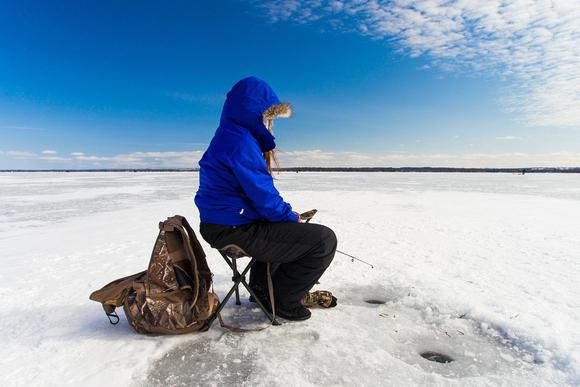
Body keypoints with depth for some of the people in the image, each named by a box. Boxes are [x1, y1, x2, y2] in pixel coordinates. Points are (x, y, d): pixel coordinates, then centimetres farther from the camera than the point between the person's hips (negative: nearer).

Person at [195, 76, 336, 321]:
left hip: (219, 225, 11)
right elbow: (265, 197, -21)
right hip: (235, 232, -11)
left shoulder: (228, 137, 15)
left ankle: (261, 286, 37)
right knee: (324, 239, -11)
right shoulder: (240, 142, -19)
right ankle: (281, 301, 4)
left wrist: (287, 213, 11)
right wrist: (292, 217, -3)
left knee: (284, 226, 37)